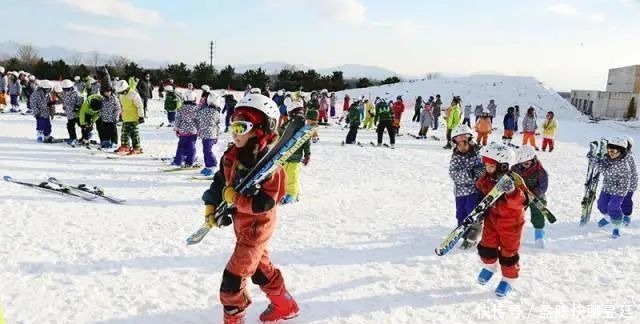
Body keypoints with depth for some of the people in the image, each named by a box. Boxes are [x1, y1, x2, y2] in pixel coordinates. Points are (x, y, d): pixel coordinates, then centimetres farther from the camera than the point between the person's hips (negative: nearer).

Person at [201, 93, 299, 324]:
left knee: (233, 277, -4)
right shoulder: (232, 156, -3)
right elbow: (219, 182, 7)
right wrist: (211, 206, -4)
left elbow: (264, 203, -31)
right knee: (260, 266, 24)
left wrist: (234, 197, -29)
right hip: (242, 223, 9)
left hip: (257, 226, -9)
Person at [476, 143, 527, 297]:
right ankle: (490, 266, 42)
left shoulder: (514, 180, -26)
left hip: (510, 222, -5)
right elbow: (480, 195, 10)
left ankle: (508, 280, 27)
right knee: (486, 246, 12)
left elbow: (521, 202, -34)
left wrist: (511, 192, -52)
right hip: (492, 218, 5)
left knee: (508, 253, 7)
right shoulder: (485, 179, -9)